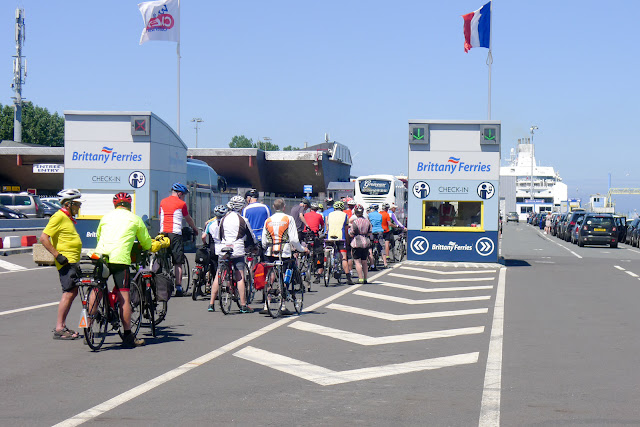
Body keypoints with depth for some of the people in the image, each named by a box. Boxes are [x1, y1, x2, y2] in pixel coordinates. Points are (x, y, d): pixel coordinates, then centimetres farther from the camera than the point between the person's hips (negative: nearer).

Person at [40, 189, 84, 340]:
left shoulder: (68, 218, 19)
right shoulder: (58, 217, -12)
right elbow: (43, 238, -18)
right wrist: (57, 255, -21)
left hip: (72, 262, 10)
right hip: (66, 261, -10)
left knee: (73, 292, 11)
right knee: (69, 293, -12)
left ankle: (63, 326, 16)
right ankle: (59, 329, -12)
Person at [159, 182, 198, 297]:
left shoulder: (163, 202, 14)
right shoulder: (181, 204, 1)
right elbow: (188, 219, 14)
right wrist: (195, 228, 31)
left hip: (163, 233, 4)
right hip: (175, 234, -4)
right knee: (178, 262, -1)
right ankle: (178, 287, -5)